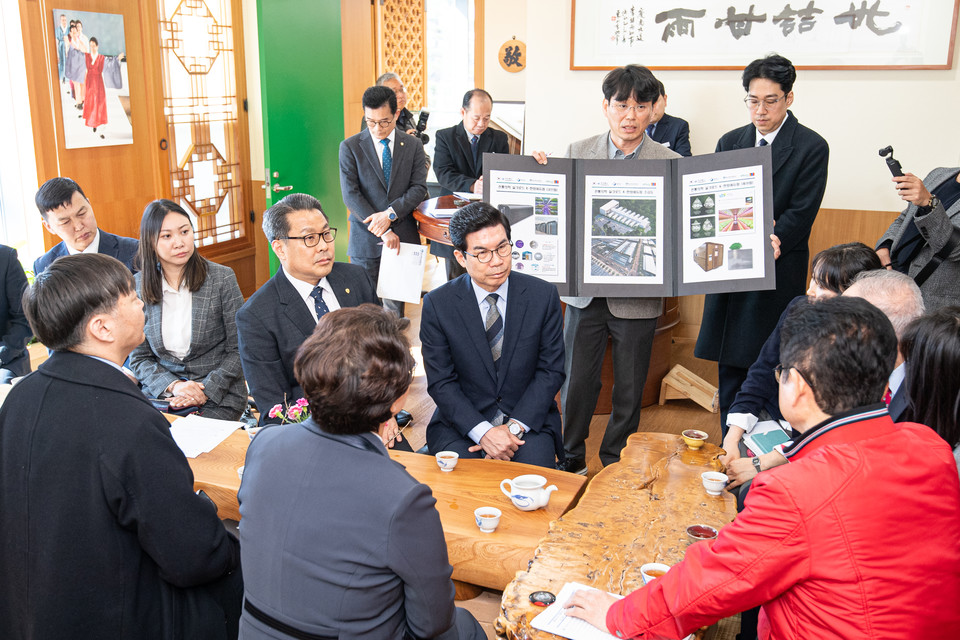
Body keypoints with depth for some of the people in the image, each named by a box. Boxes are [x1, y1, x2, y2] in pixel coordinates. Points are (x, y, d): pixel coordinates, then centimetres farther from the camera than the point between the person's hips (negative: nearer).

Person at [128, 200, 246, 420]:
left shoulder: (222, 278, -4)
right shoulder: (137, 286, 3)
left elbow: (239, 350, -3)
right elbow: (138, 358, 6)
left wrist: (205, 391, -14)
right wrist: (172, 385, -12)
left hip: (218, 396, -2)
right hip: (161, 393, 2)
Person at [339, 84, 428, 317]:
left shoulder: (413, 145, 6)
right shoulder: (350, 147, 0)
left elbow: (419, 188, 0)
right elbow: (350, 195, -7)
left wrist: (390, 214, -17)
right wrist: (383, 231, -15)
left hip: (403, 236, 2)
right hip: (365, 238, -1)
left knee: (396, 303, 7)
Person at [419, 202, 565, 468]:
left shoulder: (543, 294, -3)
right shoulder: (437, 304, -5)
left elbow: (551, 371, 0)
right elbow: (440, 381, -5)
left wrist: (514, 427, -12)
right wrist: (483, 431, -19)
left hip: (528, 420, 0)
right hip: (461, 423, 0)